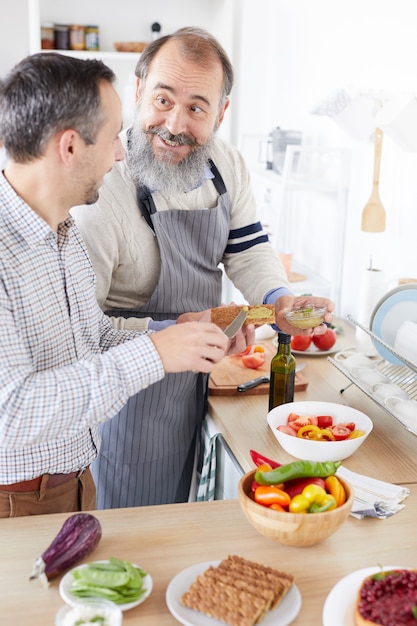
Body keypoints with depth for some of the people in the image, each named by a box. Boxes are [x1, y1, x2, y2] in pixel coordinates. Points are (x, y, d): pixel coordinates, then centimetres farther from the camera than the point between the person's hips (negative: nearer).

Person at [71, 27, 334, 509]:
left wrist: (279, 301, -16)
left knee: (179, 509, 29)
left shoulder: (227, 165, -6)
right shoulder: (102, 188, -28)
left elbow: (249, 251, 3)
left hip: (196, 379, 6)